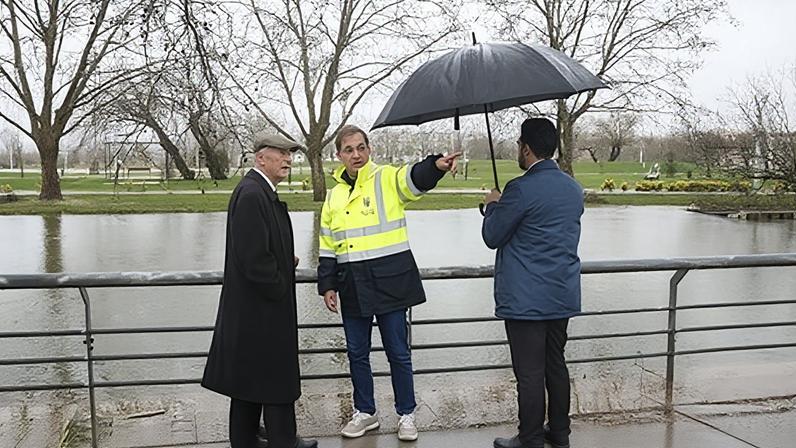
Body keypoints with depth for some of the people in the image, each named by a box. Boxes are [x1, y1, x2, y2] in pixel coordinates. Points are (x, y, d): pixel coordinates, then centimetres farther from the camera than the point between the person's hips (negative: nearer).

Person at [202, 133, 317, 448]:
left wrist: (286, 263, 5)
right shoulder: (252, 194, -21)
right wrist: (279, 287, -12)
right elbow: (254, 257, -25)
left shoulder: (260, 191, 12)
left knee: (250, 376, 18)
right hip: (261, 308, -10)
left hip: (254, 308, 10)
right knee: (277, 377, 3)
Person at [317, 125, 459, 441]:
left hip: (389, 280, -4)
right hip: (352, 285, 5)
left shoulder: (387, 179, -4)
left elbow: (416, 178, -26)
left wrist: (436, 165, -48)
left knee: (398, 351, 5)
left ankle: (406, 414, 23)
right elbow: (327, 247, 14)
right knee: (357, 353, 13)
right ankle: (365, 412, 31)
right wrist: (327, 285, 8)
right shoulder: (334, 195, 11)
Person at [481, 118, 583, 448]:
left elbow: (492, 237, -9)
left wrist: (493, 205, 10)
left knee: (529, 373, 2)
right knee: (556, 365, 18)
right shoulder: (574, 189, 8)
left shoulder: (521, 189, -17)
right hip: (563, 296, 8)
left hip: (526, 300, -8)